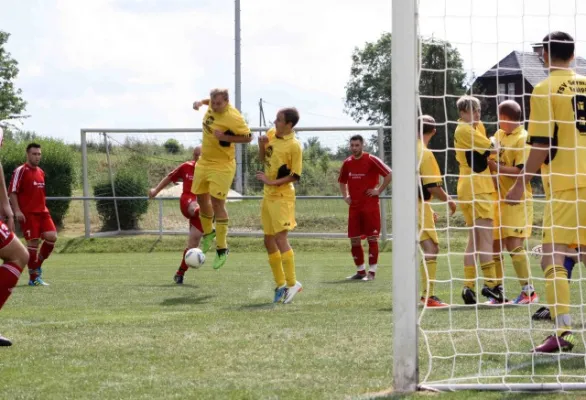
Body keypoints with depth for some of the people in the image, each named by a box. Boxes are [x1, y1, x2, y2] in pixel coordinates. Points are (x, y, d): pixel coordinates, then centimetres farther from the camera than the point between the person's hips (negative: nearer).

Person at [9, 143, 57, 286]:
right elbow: (13, 193, -10)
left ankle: (38, 265, 14)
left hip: (42, 212, 7)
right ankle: (34, 278, -2)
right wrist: (17, 211, -19)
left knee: (52, 237, -7)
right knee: (33, 242, -9)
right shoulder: (20, 171, -6)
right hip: (28, 213, -7)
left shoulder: (41, 172, 17)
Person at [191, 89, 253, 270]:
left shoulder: (233, 118, -25)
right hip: (204, 161, 8)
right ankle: (208, 233, 42)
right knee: (202, 198, 16)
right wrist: (200, 102, 2)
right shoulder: (213, 105, -4)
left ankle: (222, 249, -3)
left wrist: (226, 138, -27)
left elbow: (248, 137, -18)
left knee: (217, 202, -11)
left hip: (222, 165, -8)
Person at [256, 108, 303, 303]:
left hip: (282, 196, -8)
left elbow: (295, 176, -14)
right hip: (268, 195, 8)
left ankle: (292, 283, -10)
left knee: (280, 237, -15)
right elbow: (262, 158, 19)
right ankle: (281, 284, 18)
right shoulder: (271, 134, 5)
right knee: (269, 241, 10)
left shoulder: (294, 146, -16)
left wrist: (272, 182, -21)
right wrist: (262, 145, -1)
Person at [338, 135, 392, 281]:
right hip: (354, 206, 6)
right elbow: (342, 181, 27)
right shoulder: (347, 163, 10)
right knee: (354, 240, 5)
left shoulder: (371, 160, -8)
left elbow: (389, 174, -11)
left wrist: (379, 191, -12)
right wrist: (345, 196, 13)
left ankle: (372, 272, -3)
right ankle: (360, 271, 16)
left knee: (372, 238, -5)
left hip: (370, 205, -6)